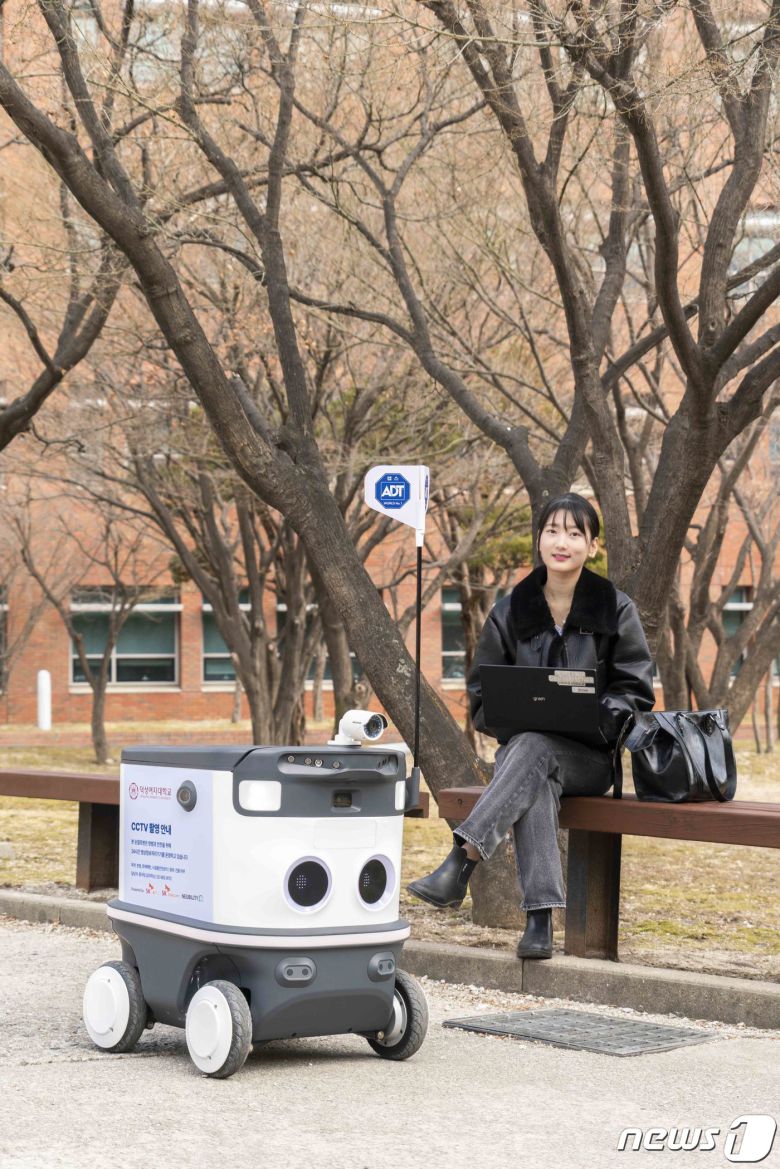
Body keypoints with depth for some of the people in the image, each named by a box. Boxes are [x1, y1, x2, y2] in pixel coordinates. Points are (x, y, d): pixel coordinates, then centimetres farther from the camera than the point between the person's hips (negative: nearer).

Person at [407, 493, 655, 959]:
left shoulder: (616, 609, 5)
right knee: (536, 780, -38)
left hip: (592, 758, -1)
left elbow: (635, 692, 0)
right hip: (522, 749, 1)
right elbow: (481, 693, 10)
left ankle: (461, 862, -50)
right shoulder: (511, 612, 9)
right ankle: (540, 916, -48)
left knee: (533, 747, -37)